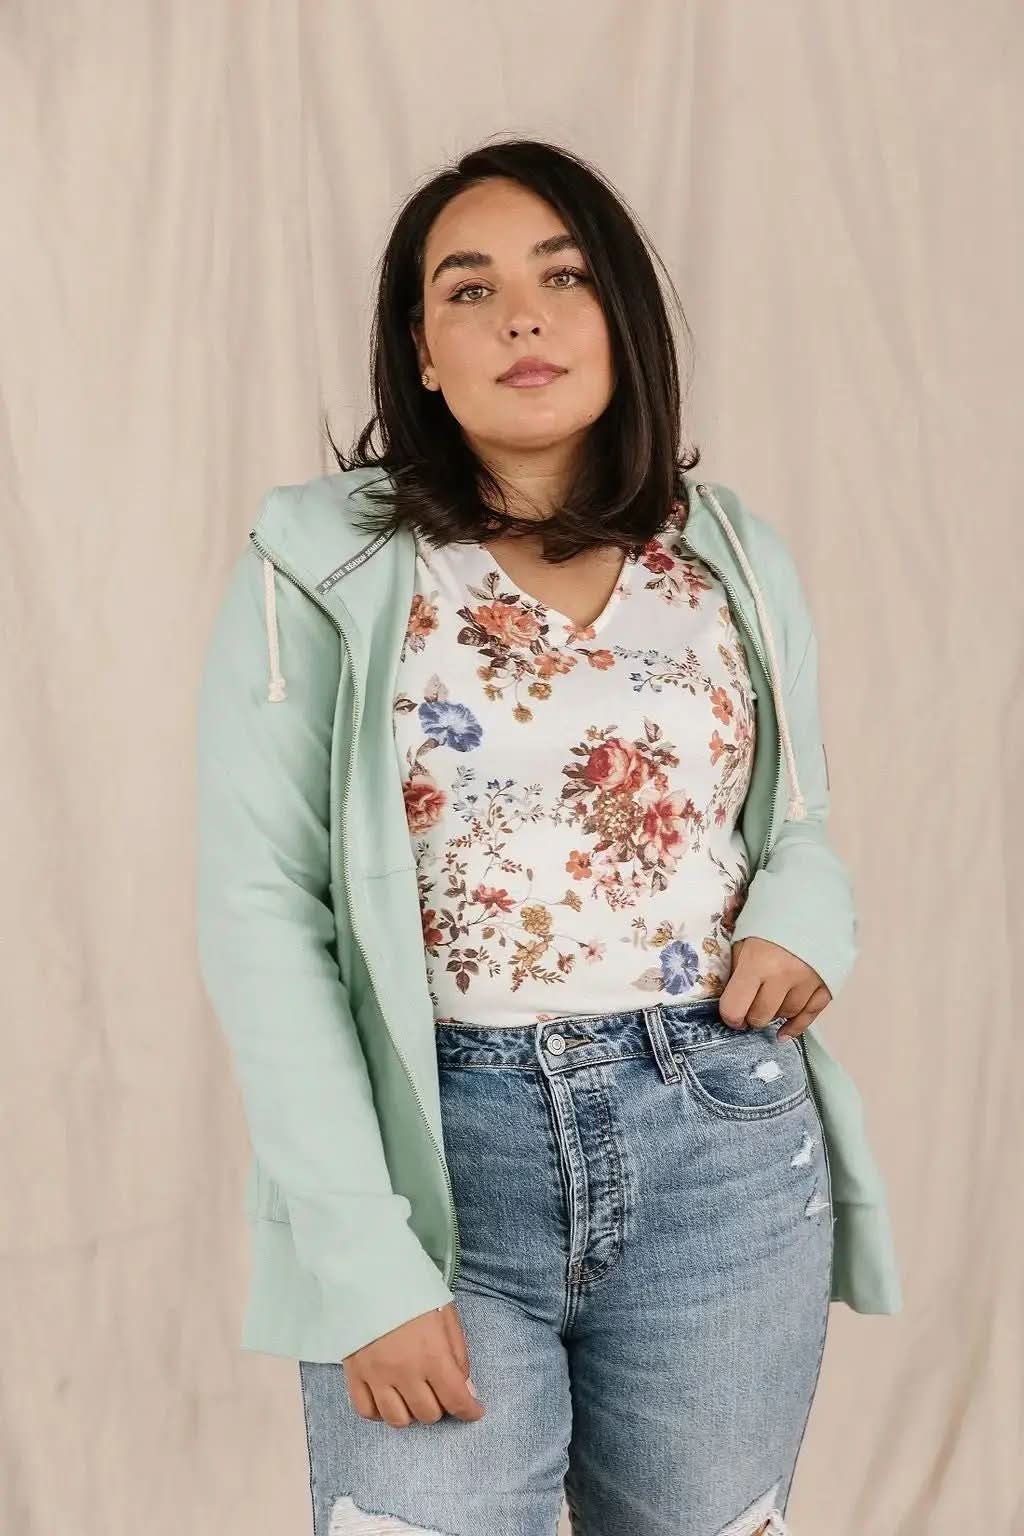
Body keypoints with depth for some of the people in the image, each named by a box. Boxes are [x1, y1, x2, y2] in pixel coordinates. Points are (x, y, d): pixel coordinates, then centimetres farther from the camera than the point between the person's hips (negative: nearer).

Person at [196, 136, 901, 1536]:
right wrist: (364, 1258, -15)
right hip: (437, 1151, -3)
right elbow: (264, 914, -9)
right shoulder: (324, 566, -5)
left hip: (725, 1151, 3)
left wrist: (805, 915, -7)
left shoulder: (741, 562, 5)